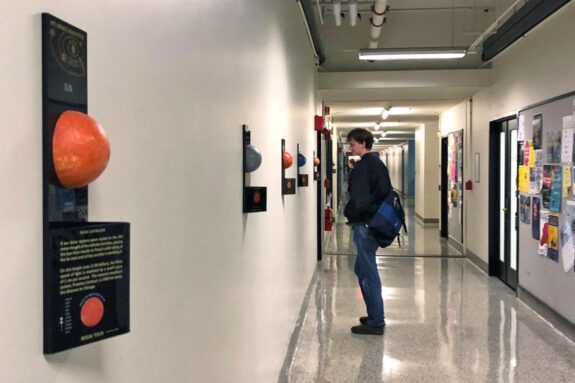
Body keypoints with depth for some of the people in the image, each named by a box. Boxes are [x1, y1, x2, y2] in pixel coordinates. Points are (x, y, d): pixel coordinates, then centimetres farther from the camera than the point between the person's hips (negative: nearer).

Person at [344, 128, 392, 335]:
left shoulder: (363, 166, -16)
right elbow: (386, 192, 18)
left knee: (369, 273, -3)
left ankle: (376, 322, 5)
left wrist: (348, 212, -4)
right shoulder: (379, 163, 14)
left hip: (364, 224, -10)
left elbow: (359, 199, -21)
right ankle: (375, 315, 26)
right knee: (362, 270, 19)